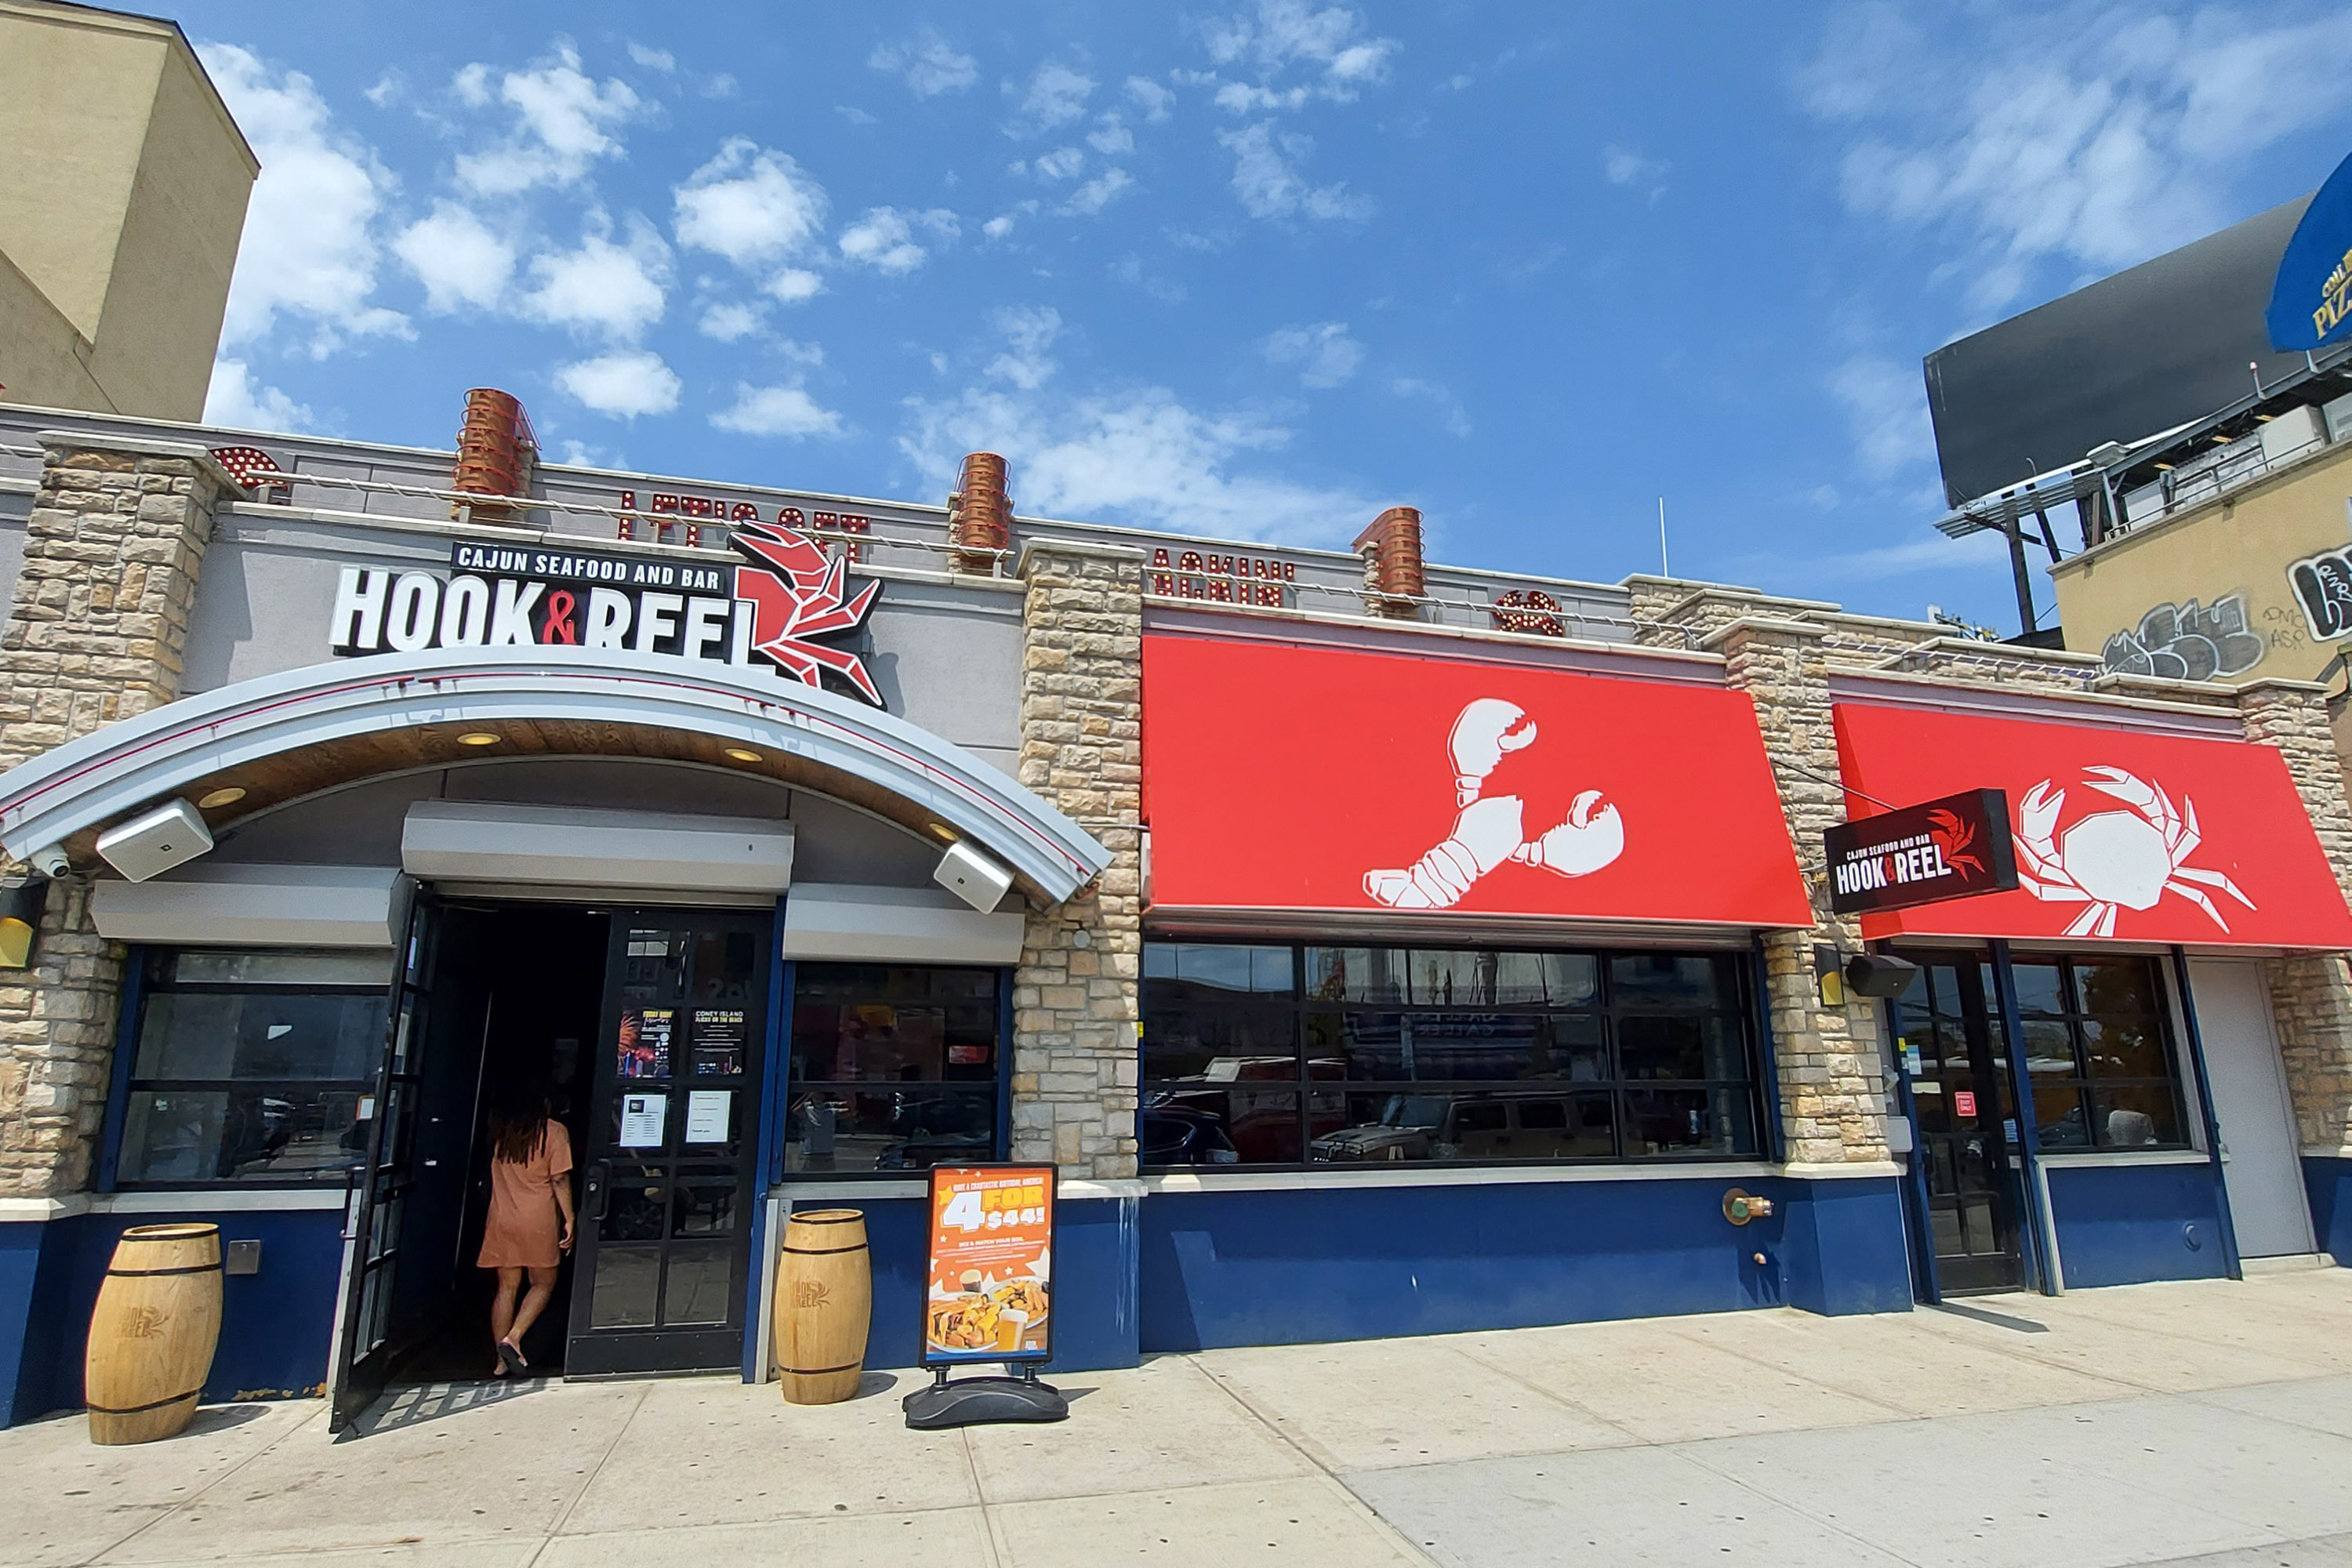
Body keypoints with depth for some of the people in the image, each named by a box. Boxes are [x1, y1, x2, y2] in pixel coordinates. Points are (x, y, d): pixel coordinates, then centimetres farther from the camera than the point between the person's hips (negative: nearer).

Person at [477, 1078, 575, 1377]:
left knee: (507, 1287, 11)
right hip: (538, 1221, -4)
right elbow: (560, 1180, -10)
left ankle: (502, 1361, 12)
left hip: (501, 1220, 4)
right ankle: (513, 1338, -7)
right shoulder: (553, 1132, -9)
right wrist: (569, 1219, -5)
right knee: (543, 1284, 11)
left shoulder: (500, 1129, 3)